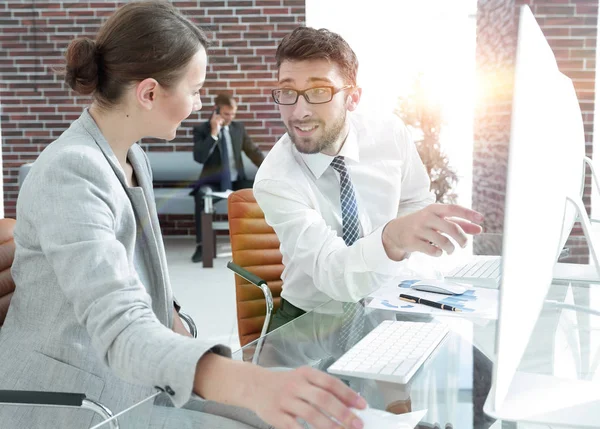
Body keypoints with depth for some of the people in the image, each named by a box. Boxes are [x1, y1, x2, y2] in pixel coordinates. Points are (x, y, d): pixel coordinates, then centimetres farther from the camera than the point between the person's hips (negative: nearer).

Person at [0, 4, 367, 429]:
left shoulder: (133, 156, 4)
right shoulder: (70, 173, -26)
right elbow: (121, 330, -39)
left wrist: (173, 323, -1)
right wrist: (251, 384, -54)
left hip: (132, 377, 8)